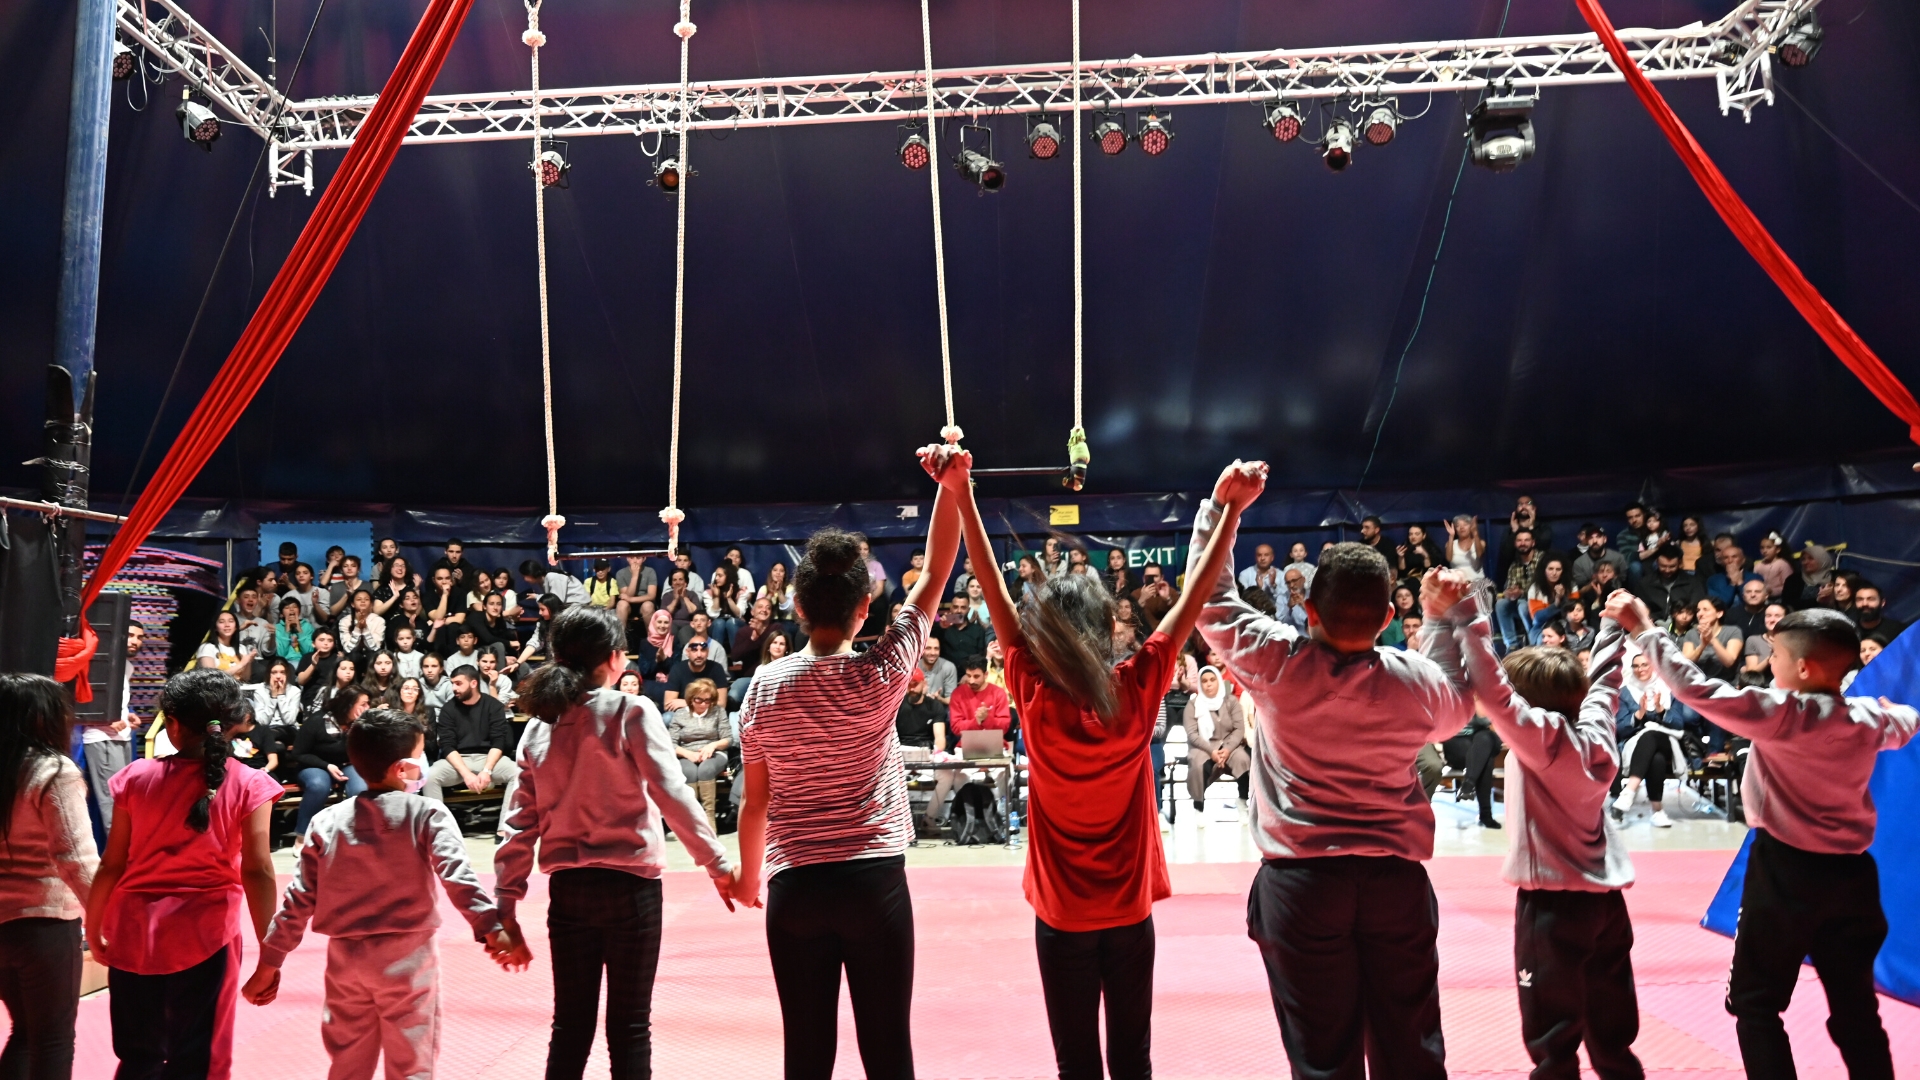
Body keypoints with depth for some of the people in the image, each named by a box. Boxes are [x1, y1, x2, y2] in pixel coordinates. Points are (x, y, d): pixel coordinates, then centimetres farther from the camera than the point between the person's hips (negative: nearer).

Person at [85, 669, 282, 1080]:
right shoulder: (248, 785, -9)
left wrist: (93, 928, 15)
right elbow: (257, 871, -11)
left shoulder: (137, 777, -3)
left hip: (136, 932, 2)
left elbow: (112, 864, 0)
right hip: (205, 934, -2)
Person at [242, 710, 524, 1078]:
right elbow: (458, 876, -23)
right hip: (407, 956, -4)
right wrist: (492, 927, -29)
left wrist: (269, 963, 12)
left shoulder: (326, 821, 3)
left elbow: (298, 899, 4)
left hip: (346, 956, 4)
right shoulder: (427, 815, -10)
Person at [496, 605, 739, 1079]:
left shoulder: (541, 726, 5)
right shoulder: (632, 712, -8)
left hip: (568, 889, 4)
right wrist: (718, 863, -11)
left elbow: (520, 823, 4)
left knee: (570, 1025, 14)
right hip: (630, 885, -4)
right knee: (629, 1026, 7)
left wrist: (506, 907, 8)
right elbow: (672, 794, -15)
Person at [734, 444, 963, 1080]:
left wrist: (748, 876, 18)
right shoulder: (880, 675, -9)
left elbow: (755, 801, 4)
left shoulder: (765, 687, -3)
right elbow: (935, 575, -3)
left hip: (795, 886, 2)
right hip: (875, 880, -2)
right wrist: (952, 486, -7)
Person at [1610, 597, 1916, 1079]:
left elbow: (1694, 688, -22)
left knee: (1755, 1003, 6)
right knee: (1855, 1007, 15)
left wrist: (1643, 629, -15)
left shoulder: (1780, 712, -17)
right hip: (1851, 873, 6)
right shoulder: (1869, 719, 3)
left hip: (1786, 871, -6)